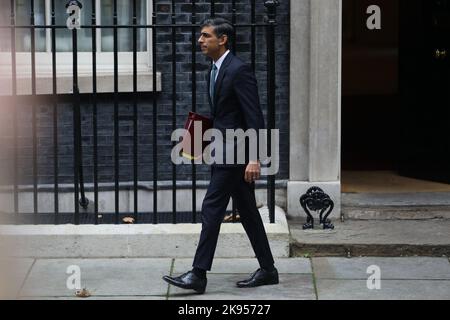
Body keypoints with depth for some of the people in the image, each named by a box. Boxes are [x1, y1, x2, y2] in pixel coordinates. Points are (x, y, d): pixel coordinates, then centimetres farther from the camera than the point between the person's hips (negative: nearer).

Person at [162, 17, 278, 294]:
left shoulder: (239, 70, -15)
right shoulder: (216, 70, 14)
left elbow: (255, 117, -19)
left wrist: (254, 158, -24)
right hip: (225, 151, 10)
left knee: (212, 207, -10)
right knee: (247, 211, 12)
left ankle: (198, 275, -8)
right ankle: (268, 270, 19)